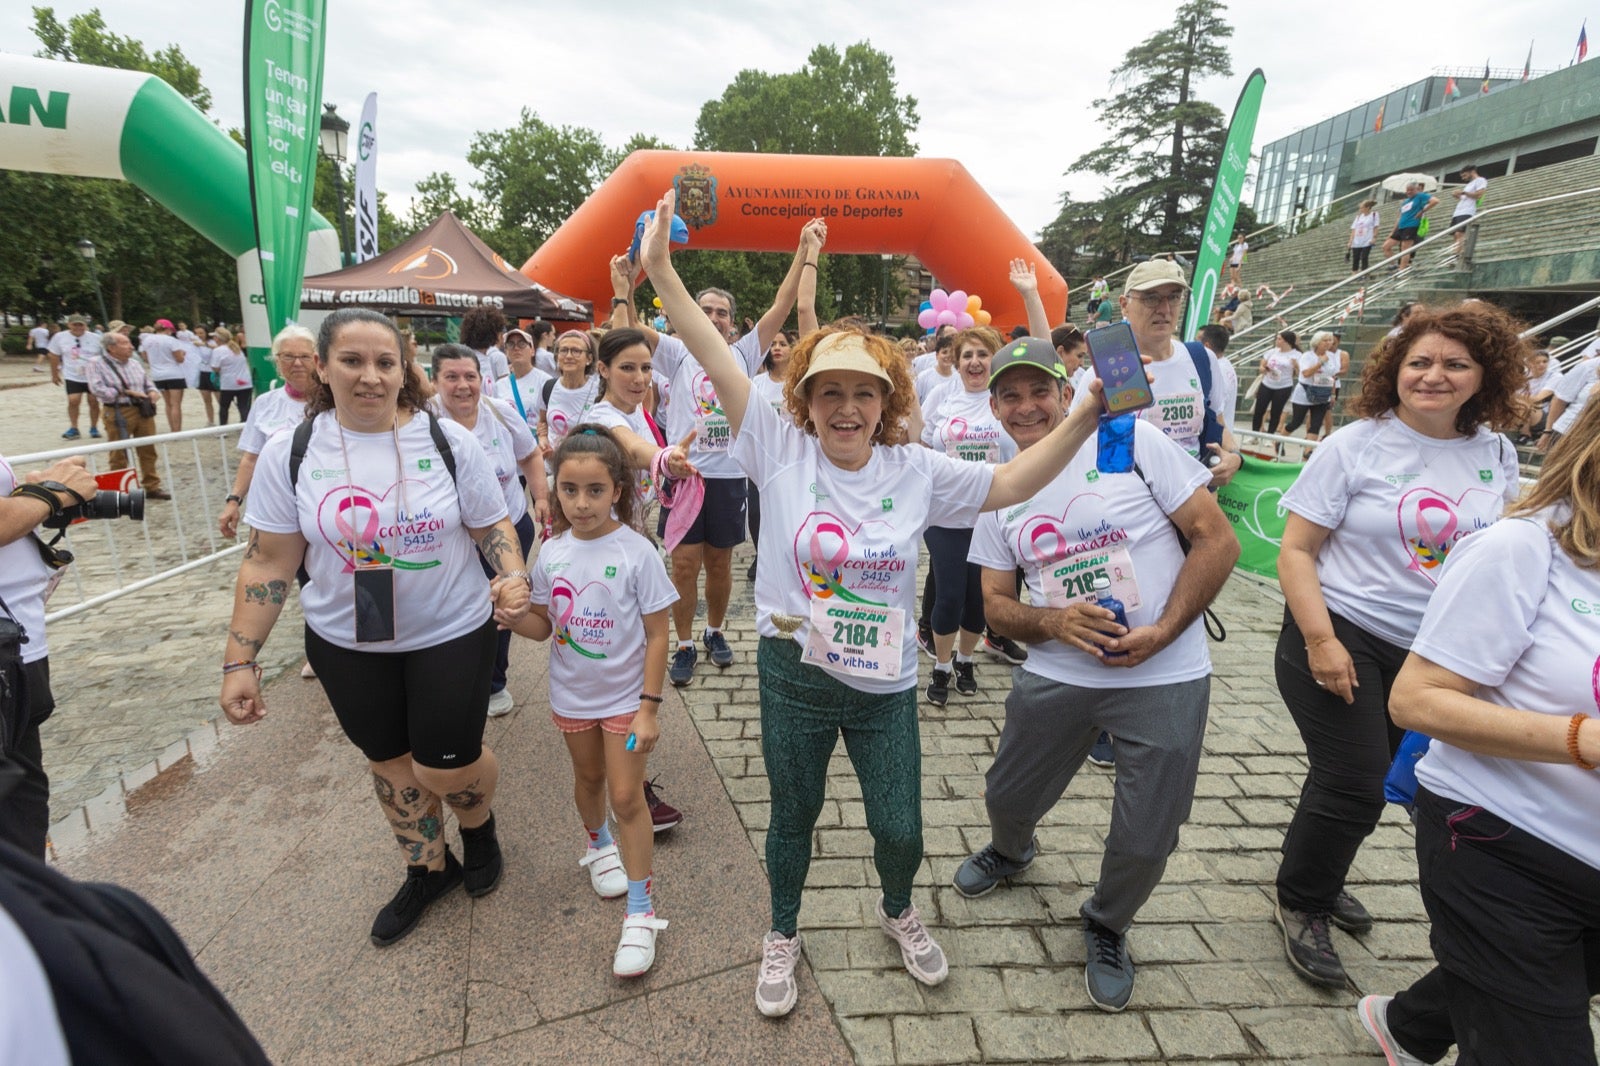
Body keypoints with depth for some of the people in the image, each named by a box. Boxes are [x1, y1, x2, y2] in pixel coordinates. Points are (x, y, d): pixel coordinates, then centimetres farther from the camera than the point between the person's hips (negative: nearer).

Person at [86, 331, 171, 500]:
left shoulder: (135, 363, 13)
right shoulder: (96, 364, -4)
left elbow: (148, 382, 20)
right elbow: (97, 389, -14)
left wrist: (152, 392, -3)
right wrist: (126, 392, -16)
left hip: (143, 411, 5)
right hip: (118, 414, -5)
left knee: (148, 451, 10)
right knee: (118, 455, 2)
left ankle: (152, 487, 19)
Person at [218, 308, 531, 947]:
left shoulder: (447, 440, -10)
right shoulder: (290, 453, -8)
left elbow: (493, 528, -3)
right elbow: (268, 562, -4)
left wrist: (513, 576, -23)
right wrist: (240, 660, -6)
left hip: (450, 633, -2)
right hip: (346, 643, 2)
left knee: (446, 769, 1)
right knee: (389, 760, 17)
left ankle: (479, 821, 38)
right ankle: (428, 871, 42)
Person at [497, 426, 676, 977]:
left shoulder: (636, 552, -19)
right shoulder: (552, 551, -7)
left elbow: (656, 634, -15)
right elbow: (544, 625, 3)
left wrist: (649, 708, -16)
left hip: (625, 697, -4)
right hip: (572, 696, 4)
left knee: (626, 796, 0)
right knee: (589, 778, 23)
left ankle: (640, 912, 15)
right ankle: (598, 843, 53)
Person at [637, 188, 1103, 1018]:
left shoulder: (916, 470, -5)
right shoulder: (780, 449, -10)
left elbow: (1010, 484, -1)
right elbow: (719, 363, -13)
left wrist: (1084, 419, -11)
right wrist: (661, 273, -16)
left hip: (885, 684, 2)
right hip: (795, 676, -1)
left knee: (901, 830, 13)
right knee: (793, 817, 19)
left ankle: (898, 913, 49)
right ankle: (783, 934, 47)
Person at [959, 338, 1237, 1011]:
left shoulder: (1132, 440, -8)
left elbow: (1217, 539, -7)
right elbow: (996, 604, 6)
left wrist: (1162, 632, -17)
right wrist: (1052, 622, -16)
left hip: (1165, 679, -3)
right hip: (1056, 676, 3)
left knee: (1145, 842, 6)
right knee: (1009, 796, 17)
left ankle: (1107, 930, 39)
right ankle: (1011, 852, 55)